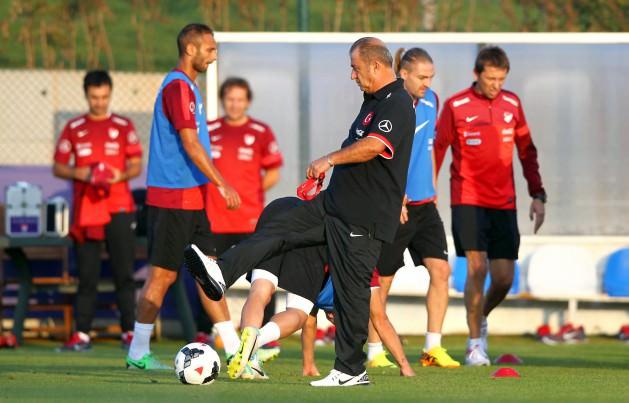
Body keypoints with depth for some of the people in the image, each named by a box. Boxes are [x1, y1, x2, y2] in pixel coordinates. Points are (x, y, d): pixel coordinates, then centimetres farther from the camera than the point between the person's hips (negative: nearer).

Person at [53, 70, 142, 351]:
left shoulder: (124, 127, 7)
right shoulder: (74, 128, 9)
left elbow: (136, 166, 6)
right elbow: (58, 168, 9)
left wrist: (121, 175, -15)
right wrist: (82, 174, -10)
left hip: (119, 208, -1)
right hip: (85, 209, 1)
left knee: (124, 273, -5)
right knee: (86, 274, 1)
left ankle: (129, 331, -4)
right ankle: (82, 335, 3)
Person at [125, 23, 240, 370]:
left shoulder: (187, 86, 17)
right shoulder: (178, 87, -14)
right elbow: (190, 143, -20)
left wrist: (215, 185, 22)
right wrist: (222, 185, -20)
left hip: (190, 198, 10)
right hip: (172, 197, -10)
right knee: (162, 274, -5)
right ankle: (138, 353, 1)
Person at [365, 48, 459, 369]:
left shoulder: (430, 101, 9)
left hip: (424, 203, 6)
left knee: (440, 270, -6)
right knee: (383, 280, 3)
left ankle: (433, 348, -1)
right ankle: (374, 351, 13)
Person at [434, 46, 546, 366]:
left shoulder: (512, 104, 8)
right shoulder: (456, 107, -4)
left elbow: (527, 151, 15)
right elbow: (436, 151, 1)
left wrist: (537, 195, 10)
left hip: (504, 203, 4)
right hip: (468, 200, -4)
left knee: (504, 278, 1)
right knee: (477, 268, -15)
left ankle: (481, 318, 32)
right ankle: (474, 343, -5)